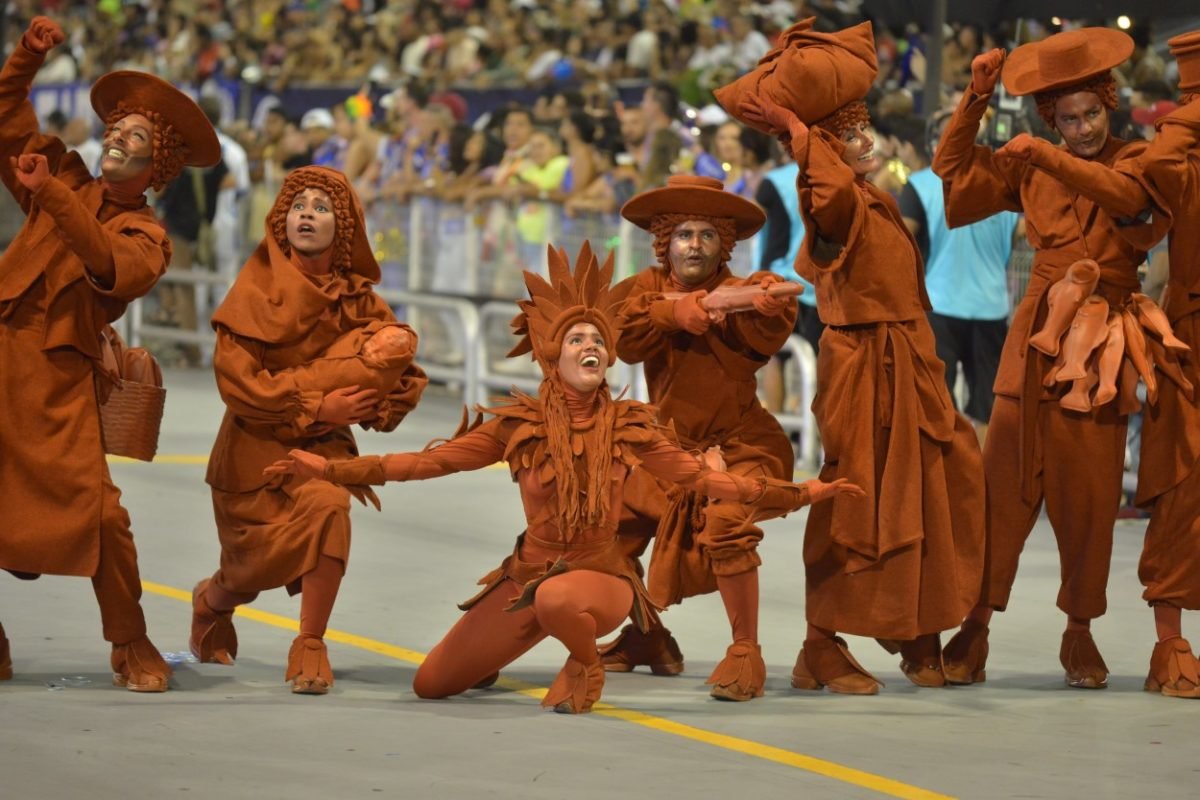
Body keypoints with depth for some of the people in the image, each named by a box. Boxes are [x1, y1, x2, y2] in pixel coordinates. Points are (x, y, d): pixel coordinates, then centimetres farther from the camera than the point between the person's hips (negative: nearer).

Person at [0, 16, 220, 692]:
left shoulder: (145, 235, 3)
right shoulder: (69, 184, 17)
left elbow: (109, 269, -19)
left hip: (58, 379, -4)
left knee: (95, 508, -15)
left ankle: (132, 646, -2)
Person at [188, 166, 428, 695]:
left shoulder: (358, 298, -1)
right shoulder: (257, 287, -9)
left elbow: (407, 378, 2)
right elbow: (235, 378, -16)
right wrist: (316, 405, -21)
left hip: (321, 440, 1)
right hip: (256, 441, -1)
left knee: (327, 503, -30)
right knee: (258, 563, -1)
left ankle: (310, 647, -19)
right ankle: (211, 604, 39)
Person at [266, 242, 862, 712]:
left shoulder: (628, 427, -6)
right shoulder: (519, 424, -6)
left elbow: (701, 478, -5)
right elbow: (433, 460, -7)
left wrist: (796, 494, -12)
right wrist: (331, 470, -14)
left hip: (601, 574, -2)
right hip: (527, 574, 2)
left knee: (559, 599, -41)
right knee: (430, 685, 1)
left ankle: (585, 666, -5)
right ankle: (496, 651, 36)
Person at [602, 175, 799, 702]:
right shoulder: (647, 288, 1)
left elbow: (769, 336, -28)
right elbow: (627, 338, -19)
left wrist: (768, 307, -50)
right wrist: (675, 312, -35)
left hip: (737, 444, -5)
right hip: (668, 442, 5)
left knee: (727, 528, -29)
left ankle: (746, 654, -18)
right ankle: (645, 638, 28)